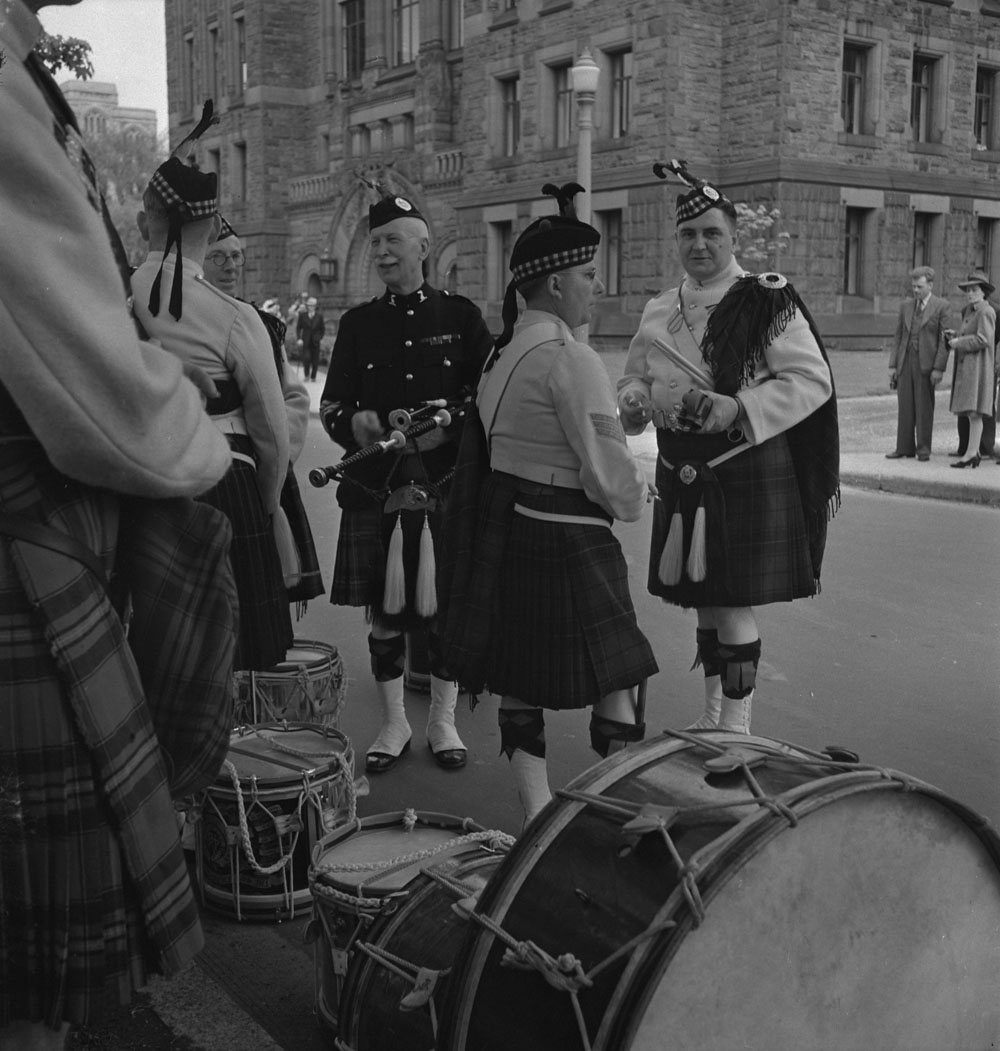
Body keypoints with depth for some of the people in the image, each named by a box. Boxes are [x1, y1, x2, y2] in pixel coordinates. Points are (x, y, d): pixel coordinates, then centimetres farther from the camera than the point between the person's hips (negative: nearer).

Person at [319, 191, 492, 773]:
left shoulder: (461, 316, 4)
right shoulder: (358, 323, 9)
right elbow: (331, 404, 9)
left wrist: (446, 429, -14)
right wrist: (355, 425, -14)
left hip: (446, 486, -1)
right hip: (376, 489, 2)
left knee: (444, 607, 5)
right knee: (383, 610, 7)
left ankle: (444, 719, 23)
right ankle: (394, 721, 23)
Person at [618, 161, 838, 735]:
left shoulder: (768, 301, -6)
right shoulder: (659, 311, 11)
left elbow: (812, 380, -11)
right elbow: (636, 378, 21)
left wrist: (738, 409, -22)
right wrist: (634, 401, -3)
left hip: (748, 471, -6)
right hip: (682, 474, 6)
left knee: (735, 605, -3)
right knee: (702, 601, 15)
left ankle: (737, 726, 11)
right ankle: (712, 715, 31)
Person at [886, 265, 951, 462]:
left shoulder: (942, 306, -2)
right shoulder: (905, 306, 12)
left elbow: (944, 340, -6)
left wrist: (939, 368, -12)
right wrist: (892, 365, 7)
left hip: (926, 364, -4)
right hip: (905, 361, 4)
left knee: (924, 408, 1)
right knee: (905, 407, 5)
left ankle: (923, 448, 9)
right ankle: (904, 447, 10)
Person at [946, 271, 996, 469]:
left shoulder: (986, 312, -10)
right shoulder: (968, 311, 17)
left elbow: (983, 339, -21)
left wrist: (958, 342, -13)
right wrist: (955, 336, 7)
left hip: (977, 368, -9)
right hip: (965, 368, 9)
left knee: (974, 412, -12)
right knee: (971, 412, 8)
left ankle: (971, 453, -14)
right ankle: (975, 452, 10)